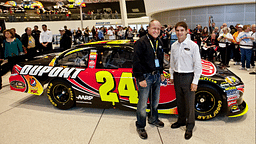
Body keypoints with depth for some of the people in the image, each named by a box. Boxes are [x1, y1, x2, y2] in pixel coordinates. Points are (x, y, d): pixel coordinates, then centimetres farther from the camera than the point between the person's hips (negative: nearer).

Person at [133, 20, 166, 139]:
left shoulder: (159, 42, 9)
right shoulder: (141, 42, -14)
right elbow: (137, 62, -17)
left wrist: (161, 73, 18)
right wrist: (141, 78, -20)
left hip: (156, 75, 7)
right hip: (145, 76, -7)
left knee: (155, 100, 20)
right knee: (143, 103, 1)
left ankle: (153, 119, 41)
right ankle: (140, 127, 17)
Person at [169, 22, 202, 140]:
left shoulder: (193, 46, -9)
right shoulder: (174, 46, 7)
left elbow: (198, 65, -9)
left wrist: (195, 81, -12)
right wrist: (172, 76, 14)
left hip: (188, 77, -5)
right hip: (177, 76, 5)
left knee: (189, 103, 2)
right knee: (179, 101, 15)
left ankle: (190, 126, 18)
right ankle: (181, 120, 33)